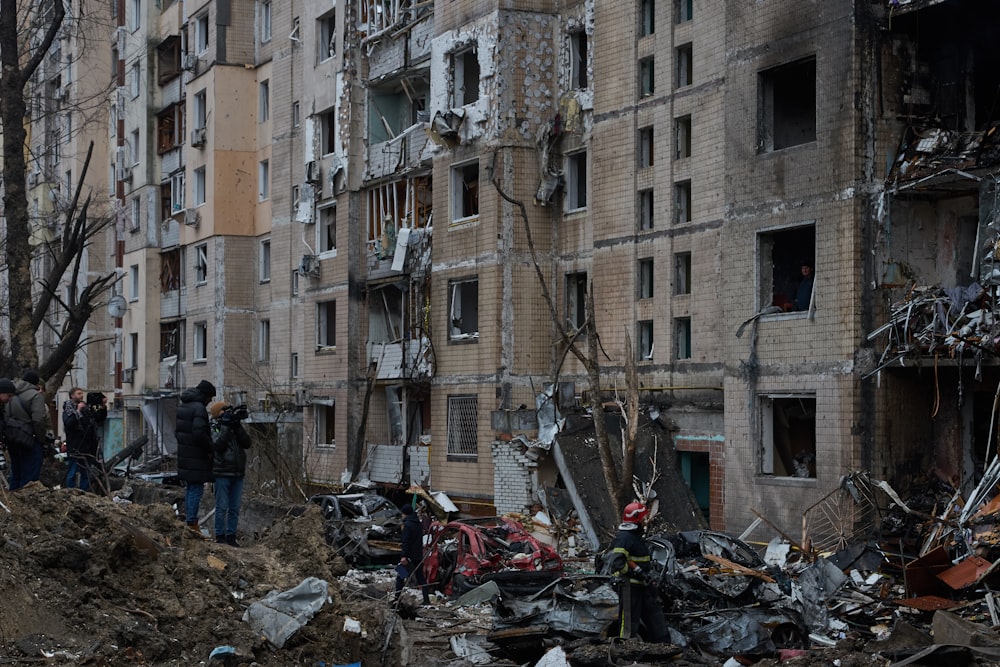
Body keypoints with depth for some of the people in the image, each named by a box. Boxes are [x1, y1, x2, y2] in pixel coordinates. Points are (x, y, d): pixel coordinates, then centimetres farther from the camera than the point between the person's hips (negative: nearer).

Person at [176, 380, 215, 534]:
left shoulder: (182, 406, 14)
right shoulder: (199, 408, -16)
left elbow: (176, 430, 20)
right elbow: (199, 433, -24)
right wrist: (210, 449, -13)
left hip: (184, 456, 9)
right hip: (196, 457, -9)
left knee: (190, 489, 18)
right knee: (196, 489, -5)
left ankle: (188, 519, 23)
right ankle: (192, 523, -5)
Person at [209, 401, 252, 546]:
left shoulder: (236, 426, 10)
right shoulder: (214, 427, -4)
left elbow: (247, 444, -1)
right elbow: (218, 445, -20)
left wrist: (238, 427, -11)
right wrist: (226, 426, -18)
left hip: (238, 474, 5)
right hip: (222, 473, -5)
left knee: (235, 508, 8)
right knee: (222, 507, -2)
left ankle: (231, 535, 14)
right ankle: (220, 536, 4)